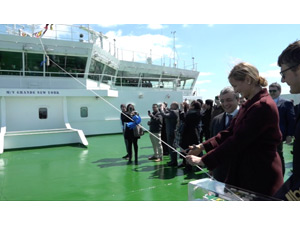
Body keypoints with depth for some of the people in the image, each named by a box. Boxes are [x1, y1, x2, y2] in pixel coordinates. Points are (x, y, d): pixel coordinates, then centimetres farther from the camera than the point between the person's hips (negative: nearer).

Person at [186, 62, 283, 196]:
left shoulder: (263, 106, -21)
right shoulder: (249, 104, 12)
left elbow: (238, 140, -24)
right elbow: (230, 132, 8)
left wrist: (203, 160, -19)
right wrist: (202, 146, -4)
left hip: (260, 176, -9)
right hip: (243, 172, 9)